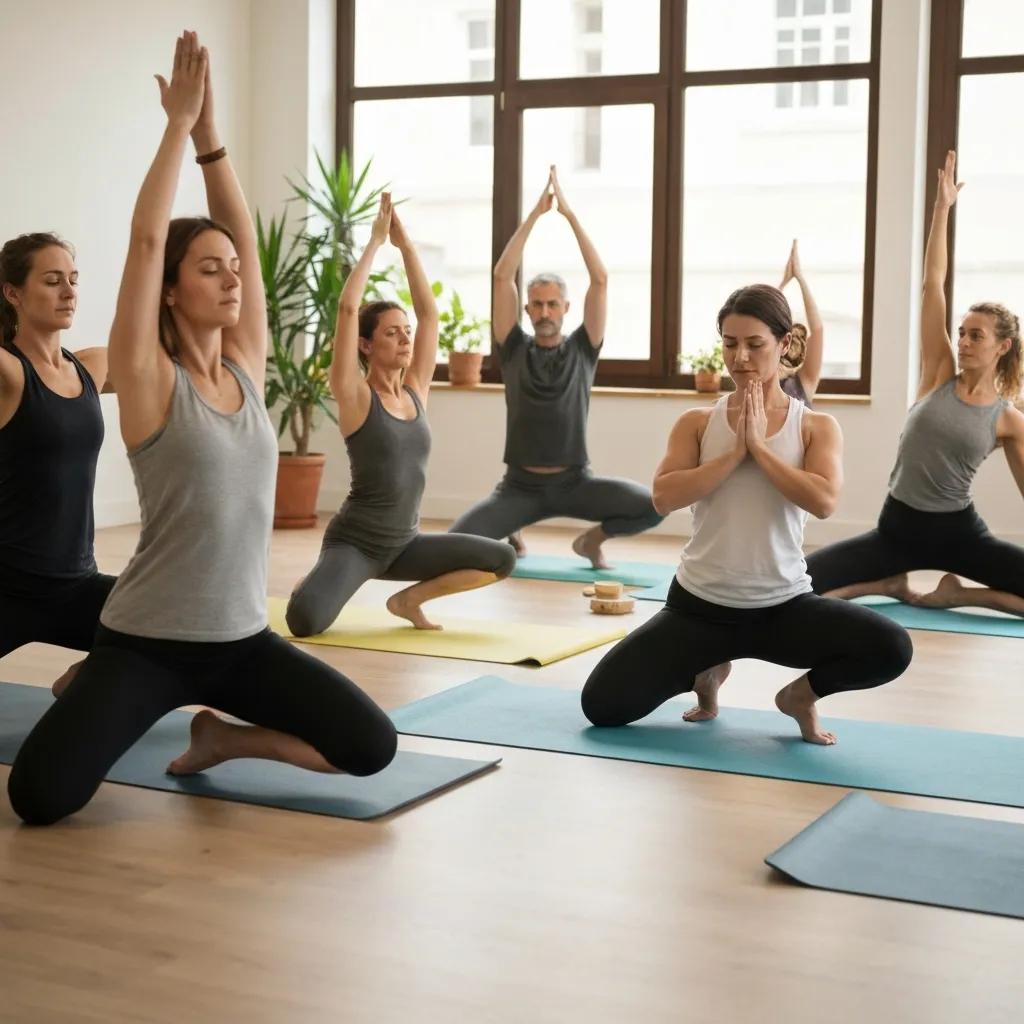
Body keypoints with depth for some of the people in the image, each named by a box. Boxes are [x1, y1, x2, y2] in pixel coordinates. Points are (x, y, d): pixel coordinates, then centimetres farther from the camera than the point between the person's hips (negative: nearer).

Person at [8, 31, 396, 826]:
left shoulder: (247, 368, 5)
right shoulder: (149, 380, -10)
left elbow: (245, 237, 2)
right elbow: (146, 238, -17)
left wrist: (211, 132, 0)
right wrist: (179, 124, -12)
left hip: (241, 638, 5)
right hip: (147, 642, -5)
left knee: (373, 749, -8)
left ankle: (223, 737, 17)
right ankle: (95, 705, 16)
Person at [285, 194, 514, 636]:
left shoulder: (416, 391, 5)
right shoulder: (355, 396, -10)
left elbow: (429, 311, 2)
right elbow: (347, 308, -19)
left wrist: (405, 244, -2)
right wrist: (376, 241, -13)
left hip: (405, 542, 6)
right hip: (354, 542, -6)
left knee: (502, 559, -9)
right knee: (304, 620, -31)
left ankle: (409, 598, 8)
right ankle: (315, 587, 7)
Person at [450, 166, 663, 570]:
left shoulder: (582, 349, 2)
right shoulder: (514, 349, 3)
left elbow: (601, 280, -8)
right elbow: (502, 276, -5)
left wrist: (570, 214, -9)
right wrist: (535, 213, -6)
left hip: (574, 482, 0)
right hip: (521, 485, 0)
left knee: (652, 507, -24)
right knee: (459, 539, -22)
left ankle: (592, 539, 10)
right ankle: (512, 532, 15)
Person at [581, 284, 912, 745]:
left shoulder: (817, 426, -1)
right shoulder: (697, 422, 1)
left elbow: (823, 501, -18)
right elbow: (663, 497, -13)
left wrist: (759, 446, -16)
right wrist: (734, 453, -17)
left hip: (784, 605, -1)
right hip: (699, 603, 1)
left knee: (892, 649, -26)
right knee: (602, 704, -10)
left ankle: (803, 692, 7)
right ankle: (706, 670, 20)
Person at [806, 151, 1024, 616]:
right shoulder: (939, 375, 0)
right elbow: (932, 284, -4)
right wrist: (942, 207, -7)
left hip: (959, 532, -1)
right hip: (898, 527, 1)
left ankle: (960, 593, 2)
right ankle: (892, 583, 8)